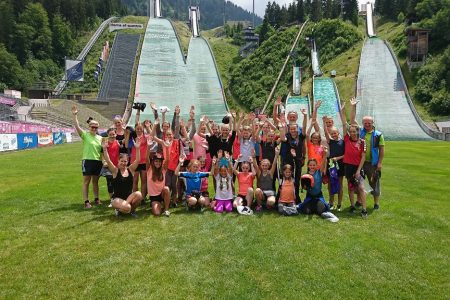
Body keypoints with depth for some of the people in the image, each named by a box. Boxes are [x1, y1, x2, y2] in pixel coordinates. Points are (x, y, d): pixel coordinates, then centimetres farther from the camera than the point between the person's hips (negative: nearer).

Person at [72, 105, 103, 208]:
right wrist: (75, 115, -26)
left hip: (98, 161, 4)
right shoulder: (85, 135, -2)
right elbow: (77, 127, -17)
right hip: (87, 161, -4)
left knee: (95, 181, 14)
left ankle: (96, 199, 25)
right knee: (86, 181, 1)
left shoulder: (100, 138, 11)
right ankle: (86, 201, 5)